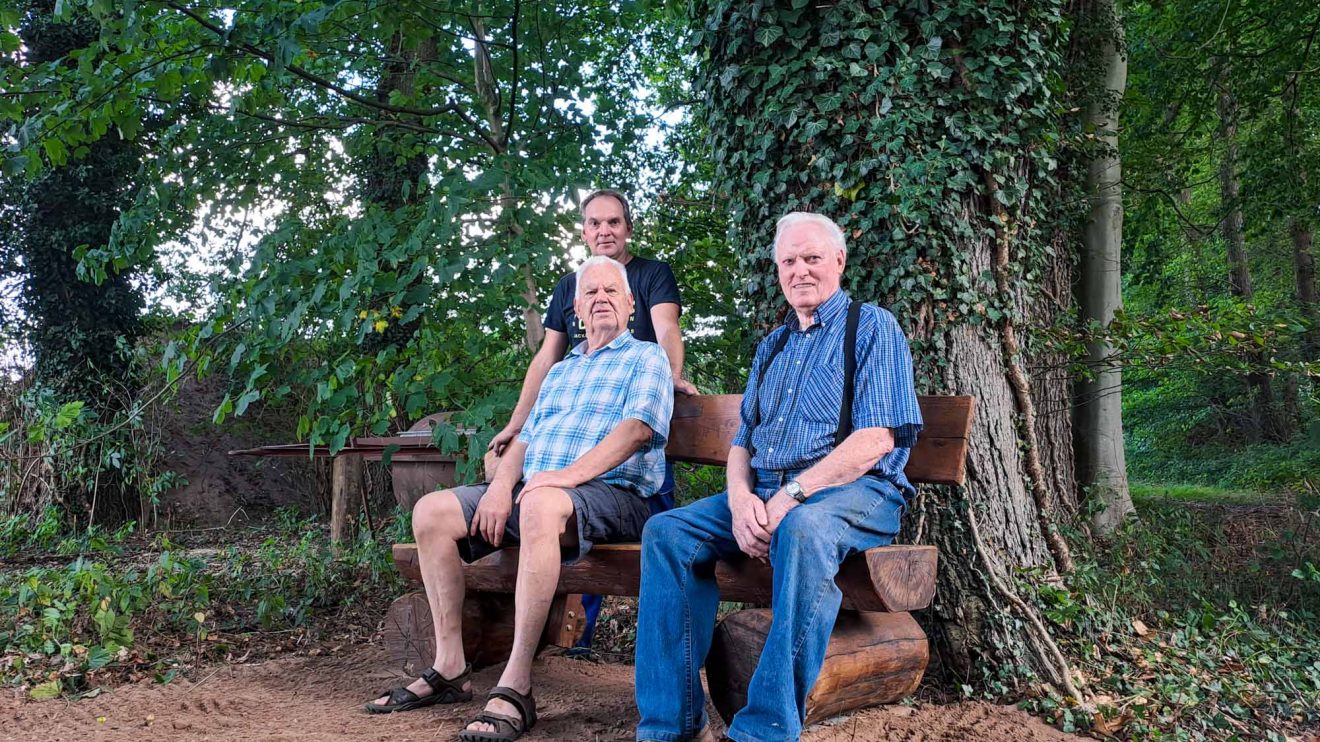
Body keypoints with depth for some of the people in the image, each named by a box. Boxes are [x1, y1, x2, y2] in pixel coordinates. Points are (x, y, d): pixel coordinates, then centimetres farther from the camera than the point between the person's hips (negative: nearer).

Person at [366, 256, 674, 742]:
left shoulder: (646, 358, 6)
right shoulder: (559, 372, 28)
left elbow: (638, 427, -12)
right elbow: (525, 438, 20)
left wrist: (570, 474, -24)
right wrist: (501, 486, -2)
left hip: (613, 493, -7)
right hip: (531, 490, 8)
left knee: (541, 506, -40)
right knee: (431, 512, -8)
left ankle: (516, 685, -37)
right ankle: (450, 668, -7)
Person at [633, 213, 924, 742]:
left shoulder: (872, 327, 1)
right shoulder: (772, 345, 22)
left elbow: (876, 439, -13)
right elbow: (742, 441, 17)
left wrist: (790, 497, -20)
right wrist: (741, 499, -6)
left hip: (855, 491, -6)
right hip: (763, 494, 6)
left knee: (803, 529, -39)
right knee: (667, 531, -14)